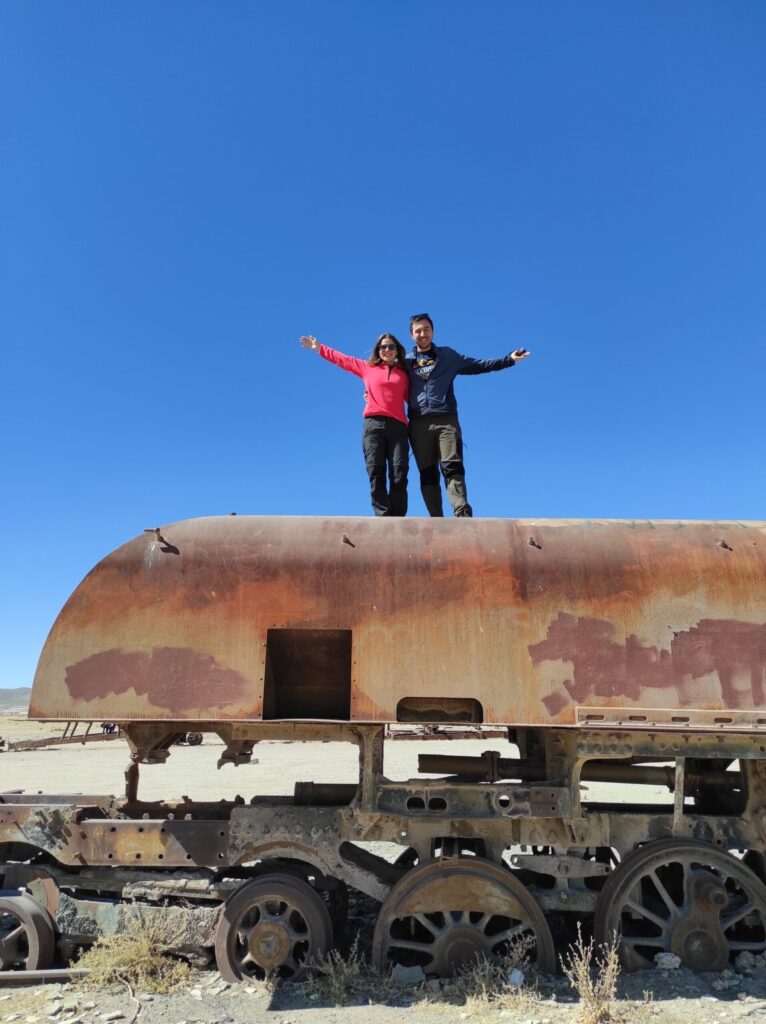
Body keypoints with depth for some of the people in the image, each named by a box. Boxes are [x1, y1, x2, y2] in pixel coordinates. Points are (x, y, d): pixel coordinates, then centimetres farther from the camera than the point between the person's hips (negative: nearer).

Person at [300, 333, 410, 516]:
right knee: (376, 476, -12)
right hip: (373, 425, 0)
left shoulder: (403, 374, 21)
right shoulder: (367, 367, 21)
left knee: (399, 477, -12)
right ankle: (383, 518, -16)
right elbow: (341, 359, 26)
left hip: (398, 427, 0)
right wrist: (318, 347, 29)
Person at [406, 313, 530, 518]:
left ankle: (462, 514, -25)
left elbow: (477, 365, 21)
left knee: (452, 468, -15)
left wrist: (509, 360, 17)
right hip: (419, 424, 1)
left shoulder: (448, 355, 18)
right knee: (427, 474, -3)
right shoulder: (406, 362, 19)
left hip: (446, 420, -1)